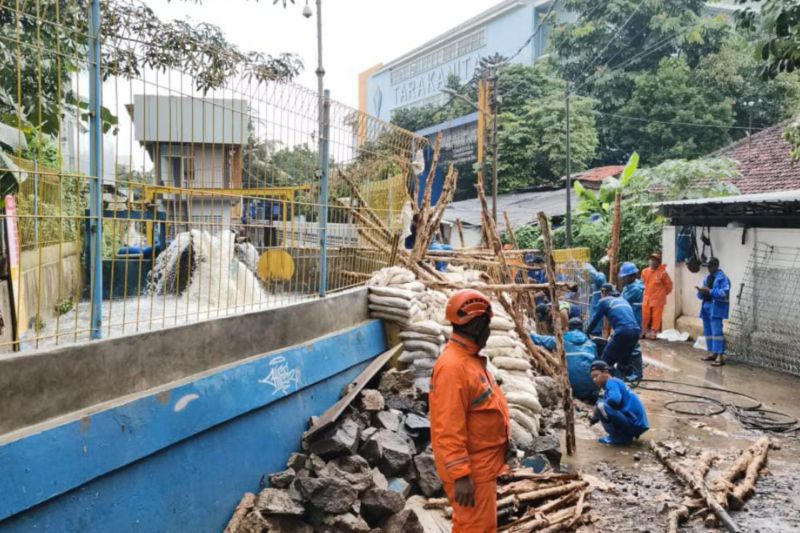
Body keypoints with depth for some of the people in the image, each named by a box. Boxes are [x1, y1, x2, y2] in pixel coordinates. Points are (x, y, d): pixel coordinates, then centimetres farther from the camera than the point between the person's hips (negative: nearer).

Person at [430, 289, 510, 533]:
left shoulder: (469, 359, 10)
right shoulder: (453, 366, -24)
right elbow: (448, 428, -27)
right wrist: (461, 474, -27)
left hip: (481, 465, 10)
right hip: (470, 470, -10)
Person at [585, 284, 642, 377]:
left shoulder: (604, 301, 10)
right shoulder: (622, 299, 28)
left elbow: (595, 319, 16)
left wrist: (586, 332, 31)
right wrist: (614, 334, 48)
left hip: (623, 332, -7)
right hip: (635, 331, 7)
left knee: (607, 360, 5)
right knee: (624, 361, 21)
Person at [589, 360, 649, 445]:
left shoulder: (611, 382, -11)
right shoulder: (614, 383, 18)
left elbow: (614, 399, -29)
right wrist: (595, 416, 8)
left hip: (634, 425, -11)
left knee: (601, 407, -24)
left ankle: (620, 437, -7)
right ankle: (626, 435, 14)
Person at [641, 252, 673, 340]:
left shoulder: (662, 272, -11)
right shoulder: (645, 271, 1)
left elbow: (669, 285, -1)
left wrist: (662, 293, 9)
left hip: (658, 299, -4)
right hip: (647, 299, 4)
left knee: (656, 317, 1)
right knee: (644, 317, 6)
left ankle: (653, 333, 10)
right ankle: (643, 332, 17)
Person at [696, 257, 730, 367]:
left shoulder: (722, 277, -9)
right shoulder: (707, 278, 17)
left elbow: (724, 293, -21)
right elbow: (701, 295, 19)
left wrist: (709, 291, -24)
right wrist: (701, 292, -4)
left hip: (716, 308, -9)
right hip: (706, 307, 9)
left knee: (716, 331, -13)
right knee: (708, 332, 12)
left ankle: (720, 356, -13)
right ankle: (712, 353, 21)